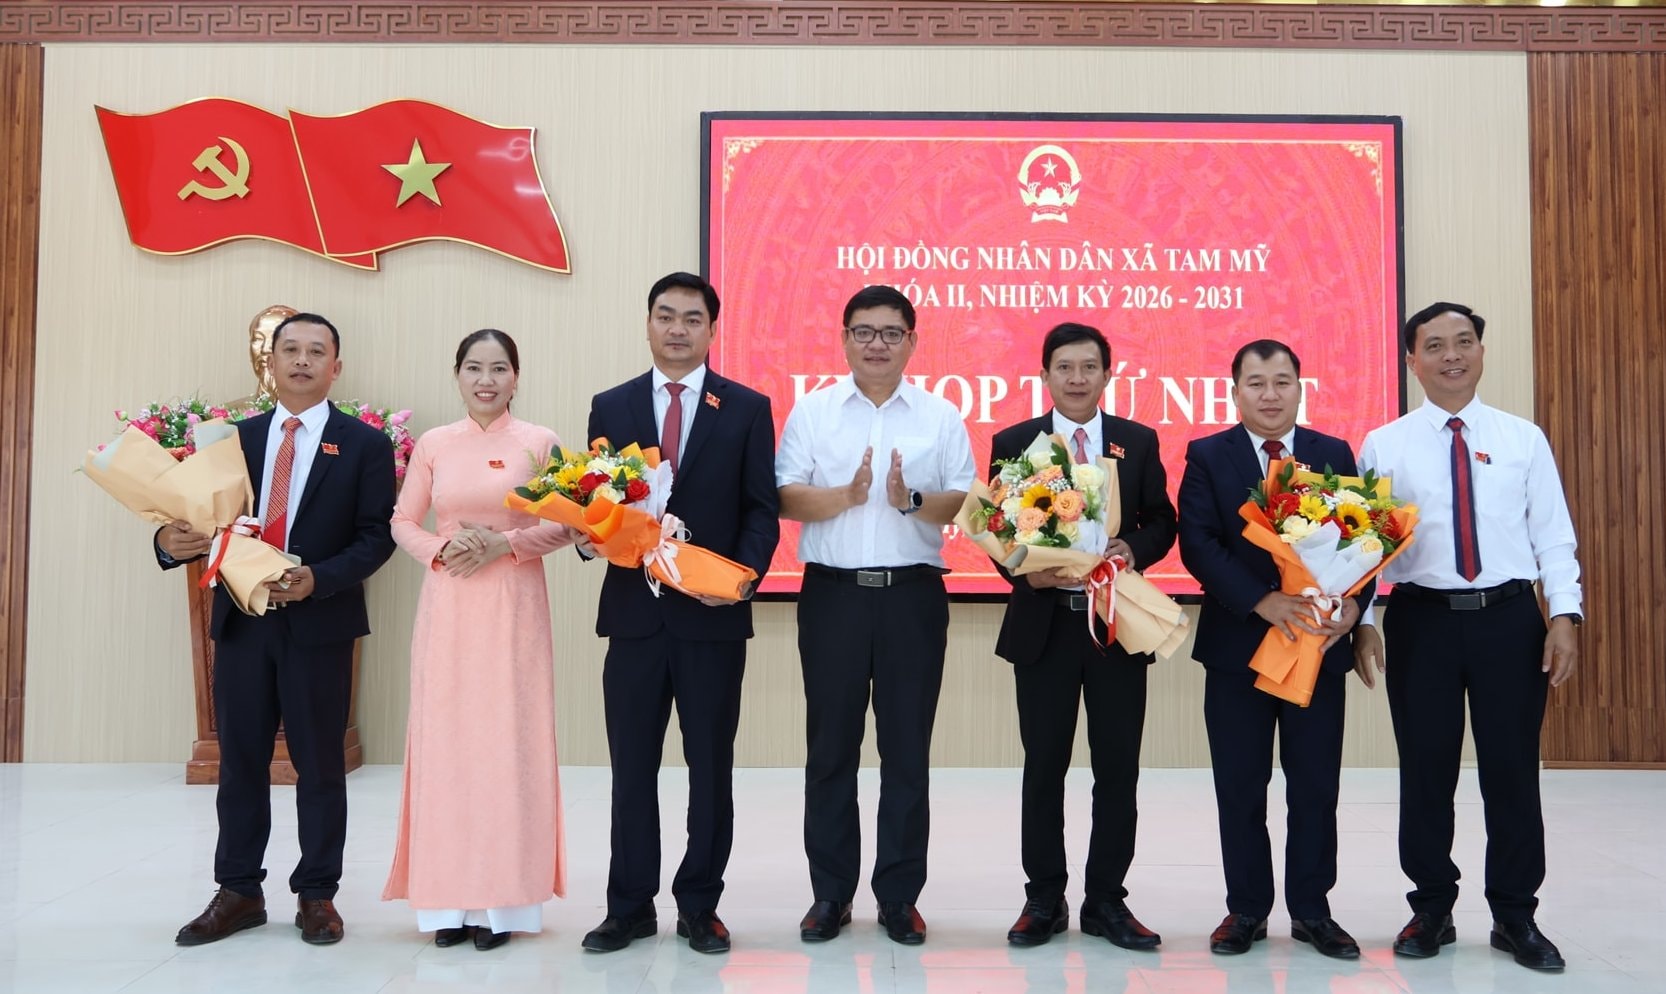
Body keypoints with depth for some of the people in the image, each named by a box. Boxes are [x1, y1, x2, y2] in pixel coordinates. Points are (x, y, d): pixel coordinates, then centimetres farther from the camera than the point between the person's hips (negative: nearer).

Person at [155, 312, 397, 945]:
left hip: (320, 623, -3)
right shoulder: (237, 437, 11)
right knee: (240, 761, 10)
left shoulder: (364, 445, 0)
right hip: (241, 620, 4)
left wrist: (318, 578, -20)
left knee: (320, 764, 6)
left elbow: (377, 536, -6)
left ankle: (316, 895, 18)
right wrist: (173, 541, -14)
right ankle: (238, 893, 21)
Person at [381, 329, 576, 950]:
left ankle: (501, 899, 8)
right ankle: (450, 898, 11)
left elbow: (565, 525, 1)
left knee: (508, 738, -1)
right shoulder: (433, 444, 8)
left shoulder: (539, 443, 2)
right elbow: (402, 522, 10)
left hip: (514, 608, -2)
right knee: (445, 738, 2)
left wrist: (506, 543, -13)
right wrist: (442, 548, -9)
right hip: (447, 608, 2)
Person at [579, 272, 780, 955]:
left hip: (713, 614, -1)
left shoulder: (747, 407, 4)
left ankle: (700, 905, 21)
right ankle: (630, 906, 21)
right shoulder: (611, 406, 9)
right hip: (633, 611, 2)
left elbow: (762, 510, 0)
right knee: (631, 765, 8)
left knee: (711, 766, 8)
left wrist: (743, 576, -15)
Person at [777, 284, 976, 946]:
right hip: (832, 593, 0)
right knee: (831, 746, 7)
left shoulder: (941, 416, 7)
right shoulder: (812, 411, 7)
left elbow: (966, 501, 1)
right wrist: (846, 496, -16)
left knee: (908, 749, 6)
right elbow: (785, 496, -1)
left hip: (913, 594, 0)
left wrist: (912, 501, -17)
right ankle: (830, 892, 19)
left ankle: (900, 896, 18)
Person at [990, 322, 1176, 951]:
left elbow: (1162, 521, 7)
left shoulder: (1139, 442, 6)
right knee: (1043, 765, 7)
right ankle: (1044, 899, 20)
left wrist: (1134, 550, -13)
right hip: (1042, 622, -1)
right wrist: (1026, 572, -16)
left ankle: (1106, 900, 19)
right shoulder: (1012, 444, 3)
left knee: (1118, 766, 6)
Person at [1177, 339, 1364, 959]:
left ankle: (1312, 910, 22)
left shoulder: (1334, 455, 7)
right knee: (1240, 785, 6)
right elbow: (1197, 543, -10)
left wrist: (1352, 602, -17)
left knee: (1315, 784, 8)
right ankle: (1247, 908, 20)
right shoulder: (1207, 456, 1)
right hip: (1237, 643, -1)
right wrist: (1262, 601, -21)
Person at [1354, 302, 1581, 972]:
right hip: (1421, 620, -1)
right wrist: (1362, 620, -8)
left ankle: (1516, 917, 24)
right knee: (1426, 769, 7)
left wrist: (1565, 615, -5)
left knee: (1512, 768, 8)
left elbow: (1553, 536, 4)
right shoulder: (1383, 446, 3)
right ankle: (1431, 910, 23)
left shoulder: (1524, 439, 7)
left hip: (1509, 617, 1)